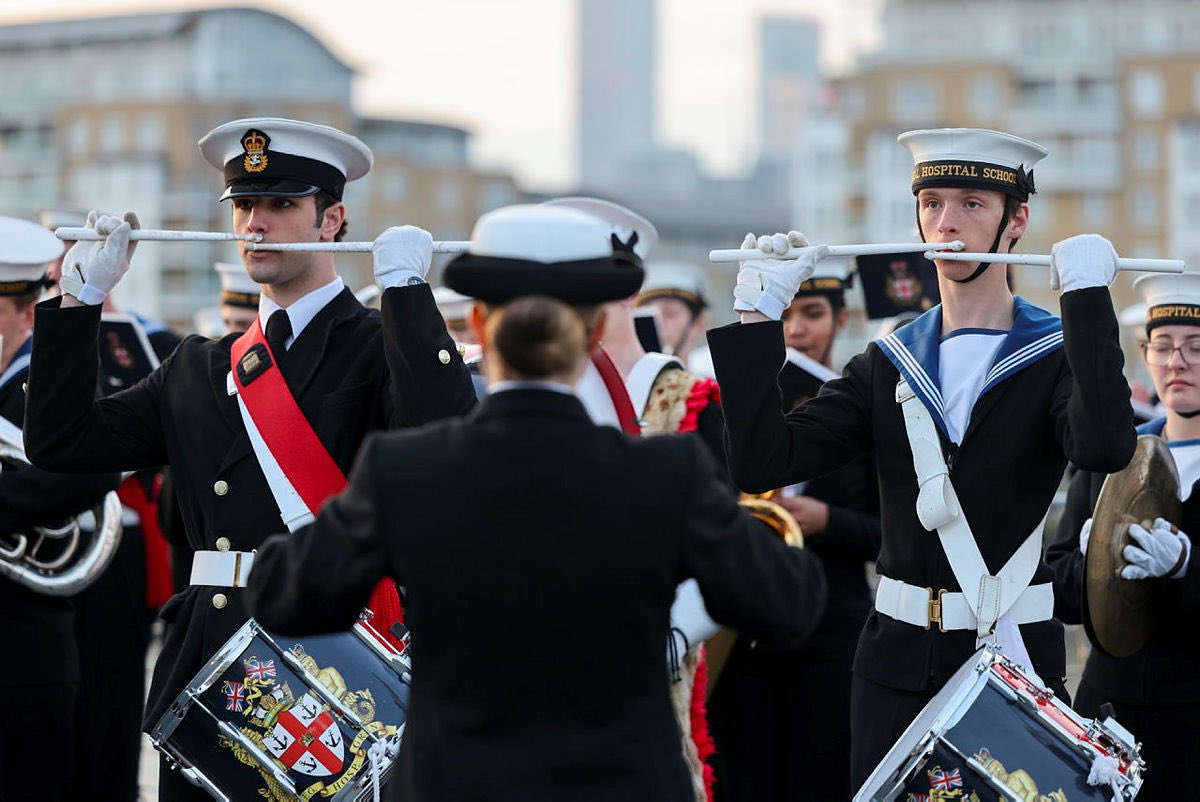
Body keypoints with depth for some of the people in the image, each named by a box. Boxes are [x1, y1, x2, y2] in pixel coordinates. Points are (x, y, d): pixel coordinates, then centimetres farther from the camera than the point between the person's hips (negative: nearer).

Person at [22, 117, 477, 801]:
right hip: (206, 670, 5)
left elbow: (445, 437, -21)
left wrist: (405, 284, -17)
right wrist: (84, 294, 9)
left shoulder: (384, 347, 0)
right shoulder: (198, 371, 16)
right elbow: (62, 442, 12)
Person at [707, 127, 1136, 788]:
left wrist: (1087, 294, -22)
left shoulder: (1057, 356, -2)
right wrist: (757, 319, -7)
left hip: (1014, 660, -3)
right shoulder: (888, 366, 8)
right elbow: (763, 461, -3)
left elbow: (1105, 447, -26)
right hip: (898, 664, 4)